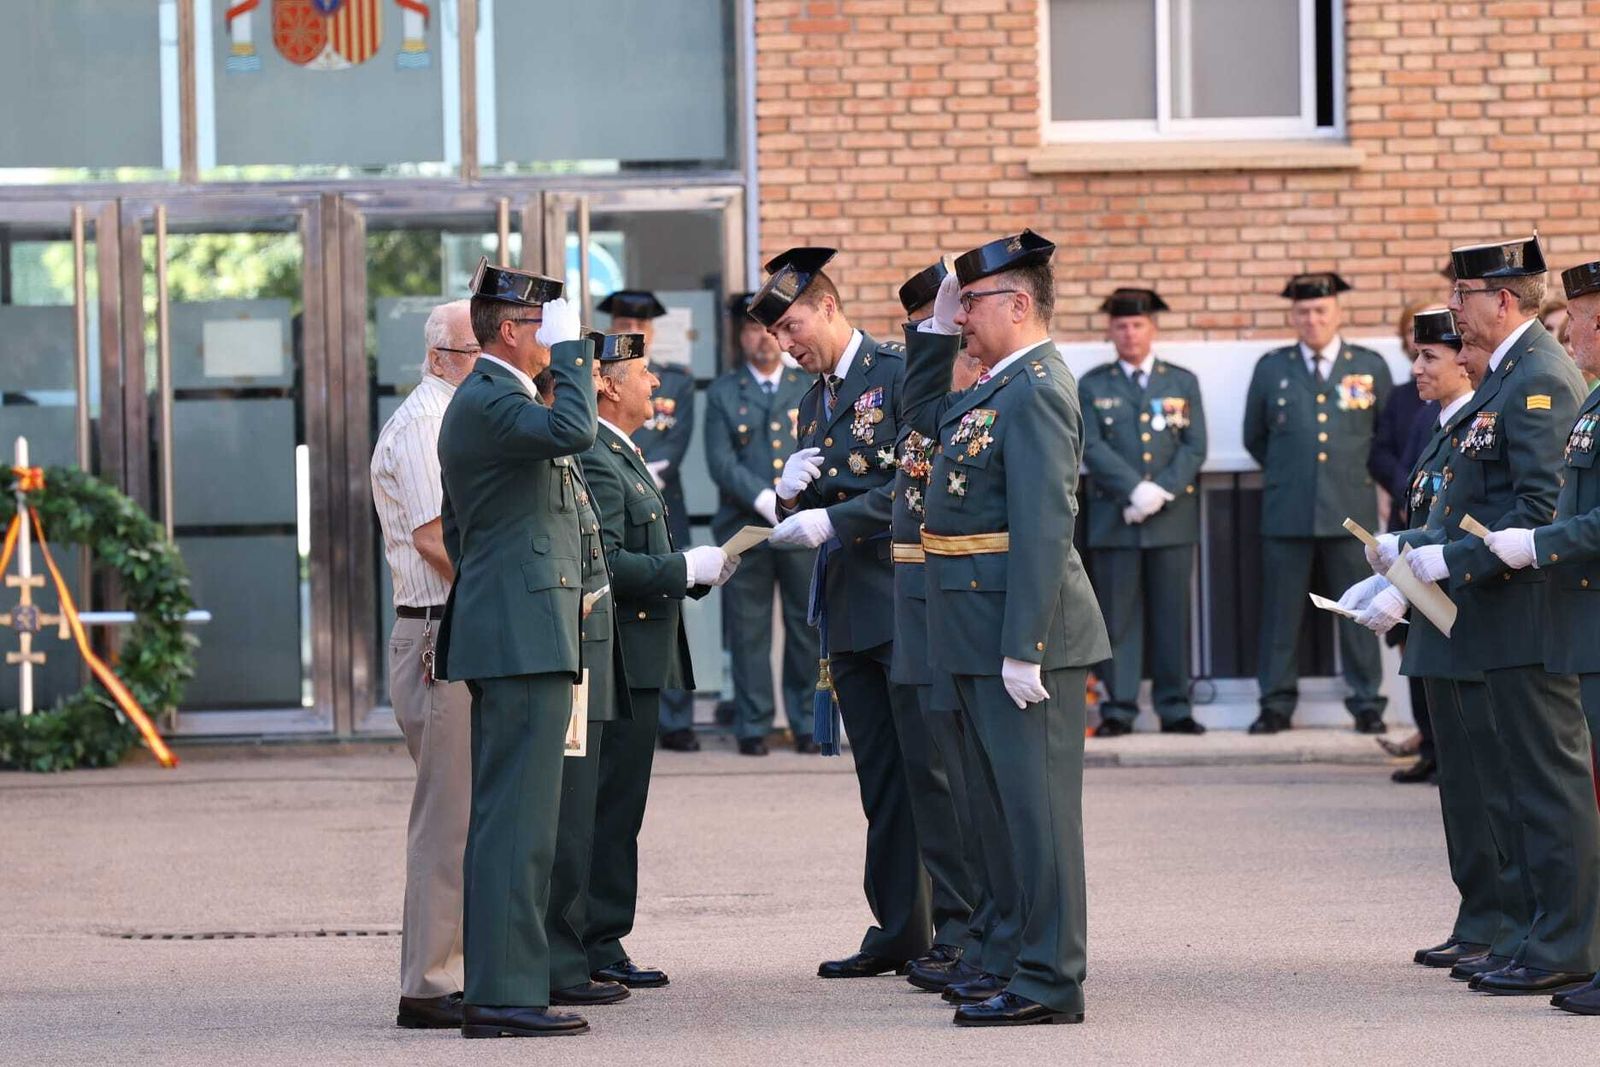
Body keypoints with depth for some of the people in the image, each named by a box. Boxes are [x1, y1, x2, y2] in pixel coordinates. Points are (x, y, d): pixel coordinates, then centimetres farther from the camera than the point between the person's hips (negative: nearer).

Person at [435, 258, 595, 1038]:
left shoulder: (480, 401, 20)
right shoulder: (490, 401, -13)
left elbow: (455, 534, 26)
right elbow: (574, 432, -32)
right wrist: (569, 347, -19)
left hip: (500, 634, 11)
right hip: (524, 635, -11)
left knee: (503, 819, 12)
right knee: (517, 821, -11)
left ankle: (492, 987, 15)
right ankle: (505, 995, -12)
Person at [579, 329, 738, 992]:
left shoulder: (624, 458, 20)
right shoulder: (596, 463, -15)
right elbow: (605, 564, -23)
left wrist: (701, 569, 11)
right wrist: (687, 568, -17)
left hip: (638, 658, 11)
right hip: (620, 658, -11)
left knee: (616, 804, 11)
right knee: (611, 804, -8)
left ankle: (597, 944, 14)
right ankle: (599, 945, -5)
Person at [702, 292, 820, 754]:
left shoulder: (811, 389, 14)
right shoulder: (723, 393, 10)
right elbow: (720, 461, -1)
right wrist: (765, 501, -14)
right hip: (745, 530, -1)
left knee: (808, 626, 0)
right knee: (749, 630, 0)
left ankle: (807, 724, 8)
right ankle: (753, 728, 5)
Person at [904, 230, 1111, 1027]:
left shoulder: (1035, 390, -16)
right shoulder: (997, 387, 14)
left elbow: (1043, 525, -22)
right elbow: (925, 414, 34)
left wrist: (1021, 648, -25)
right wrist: (936, 328, 20)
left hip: (1023, 627, -10)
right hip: (980, 632, 10)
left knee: (1036, 802, -5)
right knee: (1017, 802, 15)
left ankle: (1049, 983, -2)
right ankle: (1034, 961, 22)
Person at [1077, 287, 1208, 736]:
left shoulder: (1182, 383, 12)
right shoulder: (1092, 387, 8)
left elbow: (1194, 446, 4)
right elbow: (1092, 448, -3)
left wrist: (1161, 491, -11)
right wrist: (1135, 491, -15)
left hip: (1173, 517, 1)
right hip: (1114, 518, -1)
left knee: (1172, 615, 2)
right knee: (1118, 616, -2)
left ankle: (1175, 708, 5)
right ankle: (1118, 710, 0)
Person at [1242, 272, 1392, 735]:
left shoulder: (1370, 366, 7)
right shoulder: (1271, 368, 8)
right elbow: (1255, 438, 18)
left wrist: (1357, 471, 12)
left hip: (1351, 510, 0)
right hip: (1287, 513, 1)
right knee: (1281, 610, 1)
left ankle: (1367, 703, 8)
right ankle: (1277, 703, 8)